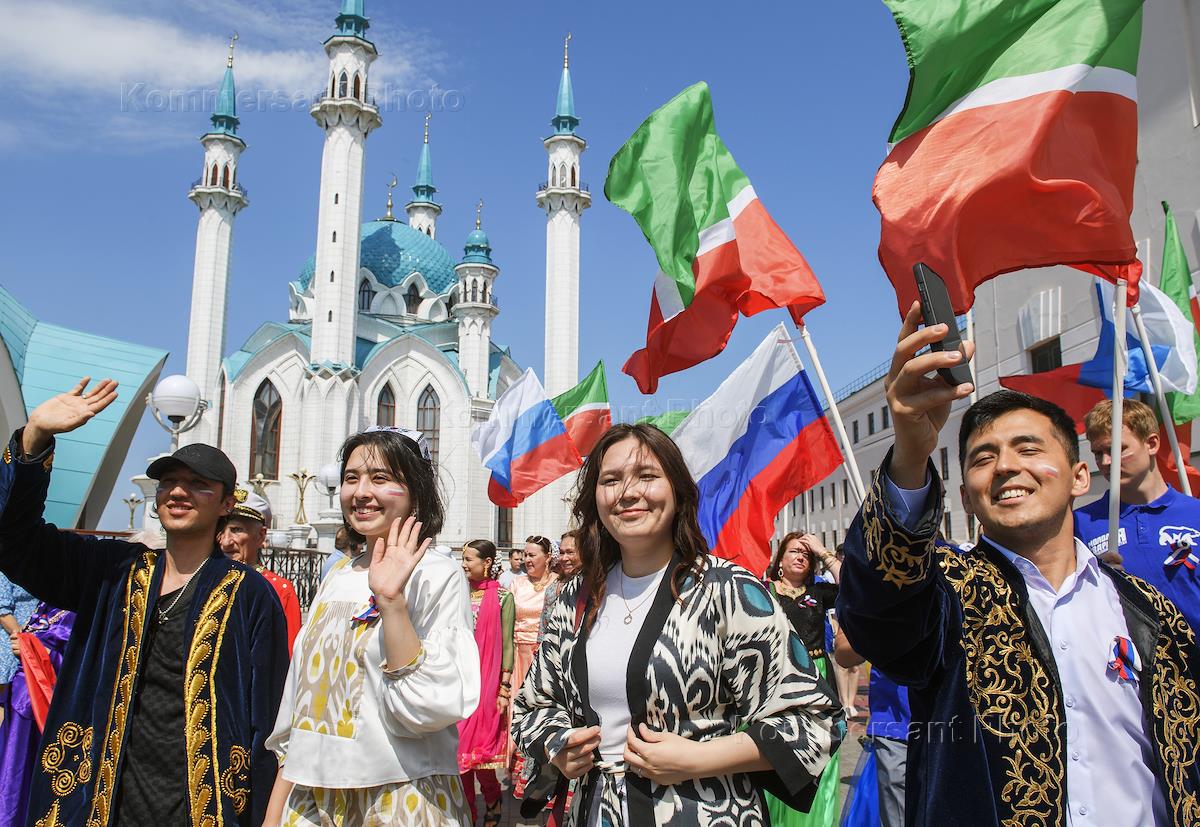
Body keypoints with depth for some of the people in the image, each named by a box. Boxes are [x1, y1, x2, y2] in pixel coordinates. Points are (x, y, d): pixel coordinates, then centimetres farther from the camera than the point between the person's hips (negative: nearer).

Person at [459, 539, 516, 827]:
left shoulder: (502, 597, -3)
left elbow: (507, 644, -5)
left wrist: (504, 689, -8)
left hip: (486, 682, -4)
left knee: (481, 746, 1)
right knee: (460, 747, 5)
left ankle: (493, 800, 26)